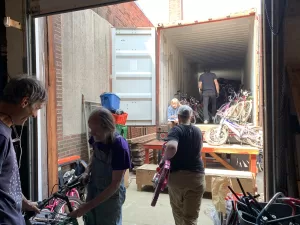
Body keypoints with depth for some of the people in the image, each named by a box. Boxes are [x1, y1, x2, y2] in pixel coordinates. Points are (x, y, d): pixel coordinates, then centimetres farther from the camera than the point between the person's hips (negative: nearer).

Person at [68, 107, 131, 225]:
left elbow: (115, 184, -26)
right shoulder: (96, 138, -12)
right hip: (93, 190, 6)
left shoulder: (120, 147, -30)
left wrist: (87, 206, -27)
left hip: (111, 195, -5)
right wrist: (87, 172, -7)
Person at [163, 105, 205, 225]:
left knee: (178, 212, 21)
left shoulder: (176, 130, -10)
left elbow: (171, 147, -31)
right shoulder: (198, 131, 7)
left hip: (177, 175, -3)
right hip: (197, 176, 3)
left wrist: (164, 159, -15)